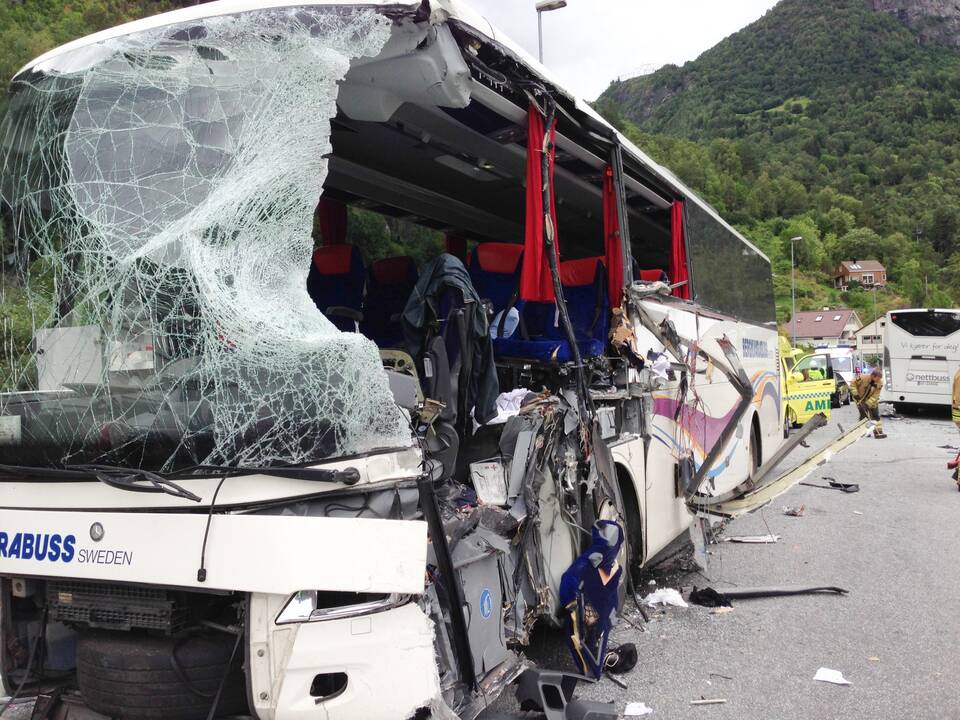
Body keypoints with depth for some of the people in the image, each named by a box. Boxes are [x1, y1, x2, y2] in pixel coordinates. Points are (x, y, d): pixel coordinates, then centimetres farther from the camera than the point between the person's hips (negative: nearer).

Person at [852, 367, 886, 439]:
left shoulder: (880, 383, -19)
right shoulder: (863, 378, -28)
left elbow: (875, 396, -20)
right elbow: (853, 383, -12)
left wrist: (868, 404, -28)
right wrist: (855, 394, -18)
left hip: (872, 401, 3)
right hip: (861, 400, -3)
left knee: (876, 416, 0)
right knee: (863, 416, -4)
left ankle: (878, 432, 3)